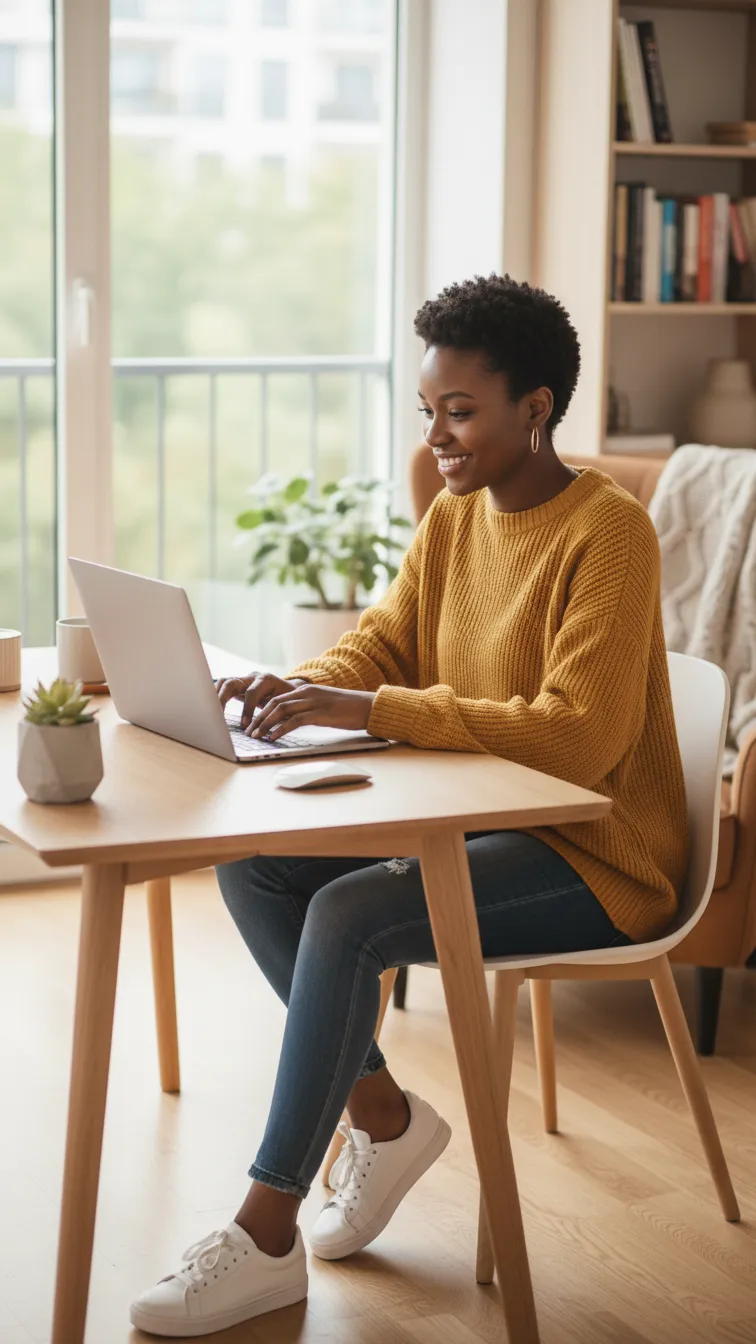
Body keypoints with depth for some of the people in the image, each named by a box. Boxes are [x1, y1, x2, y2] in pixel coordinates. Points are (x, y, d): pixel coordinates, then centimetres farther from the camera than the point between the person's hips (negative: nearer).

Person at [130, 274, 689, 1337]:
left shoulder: (608, 532, -18)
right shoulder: (455, 516, 7)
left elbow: (576, 737, -27)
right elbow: (378, 648, 11)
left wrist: (368, 710, -30)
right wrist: (297, 689, -13)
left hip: (595, 853, -8)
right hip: (477, 821, 8)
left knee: (349, 917, -27)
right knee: (252, 864, -9)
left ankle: (267, 1237, -16)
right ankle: (382, 1114, 6)